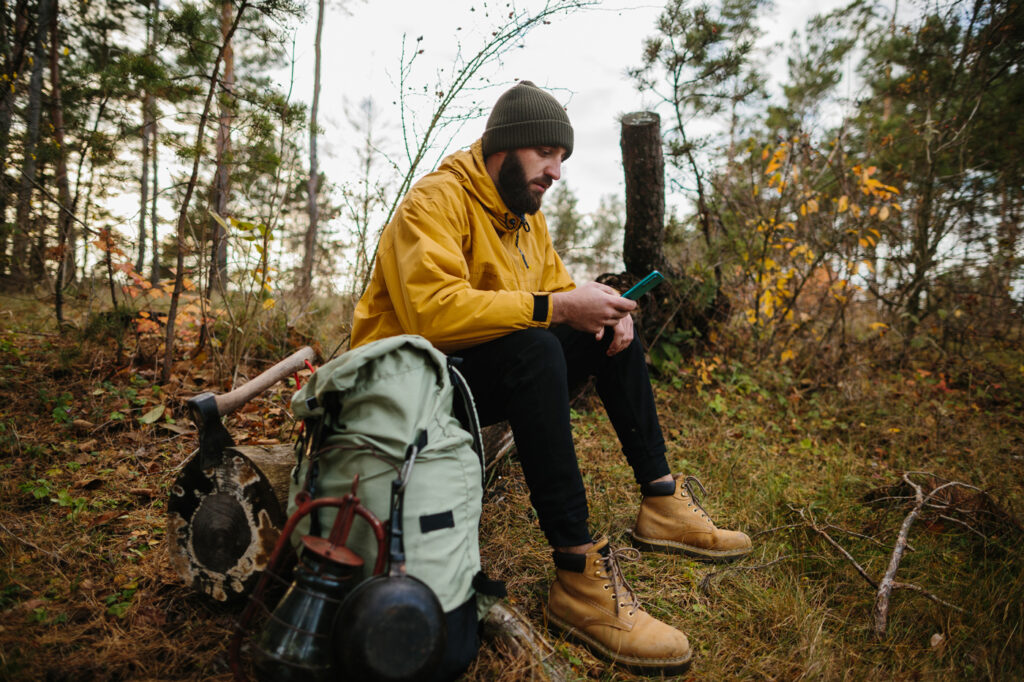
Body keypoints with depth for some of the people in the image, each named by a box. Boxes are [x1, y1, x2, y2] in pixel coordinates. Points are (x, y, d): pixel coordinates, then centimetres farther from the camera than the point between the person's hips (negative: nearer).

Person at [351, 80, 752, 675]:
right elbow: (433, 311, -31)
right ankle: (578, 570, -33)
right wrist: (557, 307, -31)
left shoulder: (527, 216, 13)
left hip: (497, 380, 9)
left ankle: (661, 498, 1)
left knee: (615, 331, 1)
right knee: (534, 349, -35)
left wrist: (605, 310, -10)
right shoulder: (437, 200, -16)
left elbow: (557, 288, 14)